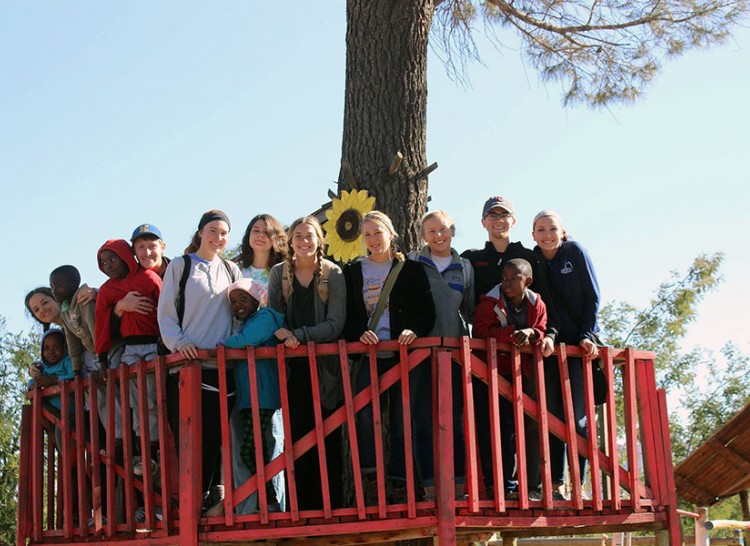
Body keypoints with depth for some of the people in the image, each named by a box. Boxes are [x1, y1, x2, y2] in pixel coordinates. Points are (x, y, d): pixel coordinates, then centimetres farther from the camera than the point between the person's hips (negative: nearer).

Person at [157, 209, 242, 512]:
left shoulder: (231, 270, 19)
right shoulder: (180, 266, 10)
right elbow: (165, 312, 4)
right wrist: (179, 343, -11)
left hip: (221, 365, 3)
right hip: (186, 363, -3)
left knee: (215, 436, -2)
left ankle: (210, 496, 4)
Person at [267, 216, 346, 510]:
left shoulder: (333, 274, 0)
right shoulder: (279, 273, 8)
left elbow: (335, 323, -7)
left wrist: (299, 335, -18)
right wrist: (282, 334, -12)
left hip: (325, 367, -1)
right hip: (293, 368, 2)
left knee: (328, 439, -1)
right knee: (297, 436, -1)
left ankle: (331, 505, 4)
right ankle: (301, 506, 4)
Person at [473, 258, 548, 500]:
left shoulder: (537, 305, 3)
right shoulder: (491, 302, -8)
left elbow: (543, 333, 4)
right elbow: (480, 330, -20)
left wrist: (531, 333, -20)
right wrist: (512, 333, -28)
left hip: (526, 373, 4)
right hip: (497, 371, -3)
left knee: (533, 426, 1)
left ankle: (532, 485, 7)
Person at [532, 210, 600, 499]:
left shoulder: (575, 252, -2)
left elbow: (592, 297, -2)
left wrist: (587, 335, -10)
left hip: (579, 344, -3)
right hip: (550, 345, 3)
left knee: (578, 415, -7)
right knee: (552, 415, 1)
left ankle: (578, 483, -3)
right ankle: (554, 484, 4)